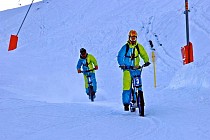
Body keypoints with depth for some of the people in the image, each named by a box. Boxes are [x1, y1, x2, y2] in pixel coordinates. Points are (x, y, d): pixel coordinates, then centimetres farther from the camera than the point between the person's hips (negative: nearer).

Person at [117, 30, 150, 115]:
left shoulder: (139, 47, 4)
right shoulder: (125, 47, -5)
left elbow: (144, 54, 8)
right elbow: (120, 56, -11)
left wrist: (146, 61, -11)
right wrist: (121, 64, -27)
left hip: (136, 68, 2)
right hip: (127, 68, -2)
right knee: (127, 85, -8)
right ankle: (126, 103, -1)